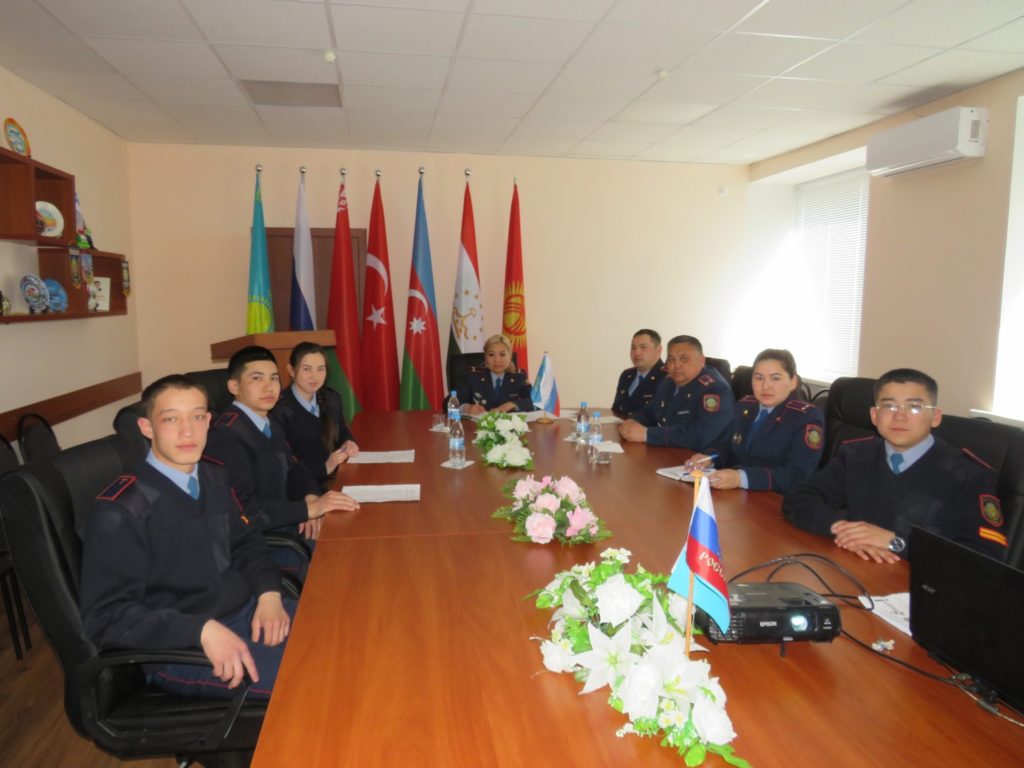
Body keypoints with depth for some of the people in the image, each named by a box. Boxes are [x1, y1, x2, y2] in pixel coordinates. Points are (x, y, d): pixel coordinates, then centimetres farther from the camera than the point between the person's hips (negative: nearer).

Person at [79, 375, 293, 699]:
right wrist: (202, 629, -30)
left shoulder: (213, 477, 5)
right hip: (178, 648, -7)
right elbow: (107, 617, -17)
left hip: (246, 610, 7)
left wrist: (269, 593, -4)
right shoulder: (120, 509, -16)